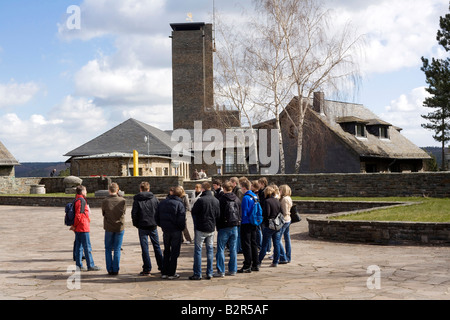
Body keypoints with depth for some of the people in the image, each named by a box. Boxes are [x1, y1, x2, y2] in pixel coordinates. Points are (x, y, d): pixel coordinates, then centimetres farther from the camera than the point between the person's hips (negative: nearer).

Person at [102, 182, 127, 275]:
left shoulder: (105, 201, -11)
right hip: (120, 227, 0)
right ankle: (116, 270, 7)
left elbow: (103, 213, 0)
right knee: (117, 249, 7)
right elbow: (123, 212, 3)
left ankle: (110, 269, 10)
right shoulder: (122, 200, -10)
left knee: (108, 249, 12)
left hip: (109, 228, 0)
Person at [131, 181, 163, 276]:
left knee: (145, 248, 1)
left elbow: (134, 213, -7)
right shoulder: (154, 198, 2)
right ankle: (161, 266, 18)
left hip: (142, 226, -2)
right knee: (157, 246, 14)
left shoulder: (137, 199, -5)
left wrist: (136, 224, 8)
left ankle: (147, 269, 0)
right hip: (153, 226, 3)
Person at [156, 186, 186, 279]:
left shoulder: (162, 202, 4)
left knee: (166, 251, 16)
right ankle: (171, 273, 5)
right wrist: (182, 227, -1)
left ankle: (164, 272, 16)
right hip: (176, 231, -5)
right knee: (175, 252, 4)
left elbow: (156, 217, 7)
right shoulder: (179, 204, -13)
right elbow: (181, 219, -18)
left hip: (165, 230, 5)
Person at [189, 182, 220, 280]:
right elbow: (218, 214, 8)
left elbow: (193, 212, -7)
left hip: (201, 228, -5)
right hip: (211, 228, 5)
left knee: (198, 250, 2)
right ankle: (209, 273, 13)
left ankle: (197, 274, 2)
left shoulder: (201, 200, -16)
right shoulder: (216, 200, 1)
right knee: (210, 249, 12)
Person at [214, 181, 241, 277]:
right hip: (234, 226, 5)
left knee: (221, 249, 1)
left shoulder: (222, 199, -10)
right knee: (233, 249, 11)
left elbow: (219, 214, -8)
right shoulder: (237, 199, 6)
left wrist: (217, 226, 0)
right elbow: (240, 213, 11)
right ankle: (233, 270, 14)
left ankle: (221, 271, -2)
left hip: (224, 227, -5)